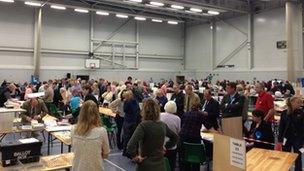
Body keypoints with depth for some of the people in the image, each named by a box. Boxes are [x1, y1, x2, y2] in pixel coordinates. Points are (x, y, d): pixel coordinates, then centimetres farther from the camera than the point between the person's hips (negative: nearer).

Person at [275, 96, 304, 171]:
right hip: (286, 139, 1)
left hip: (298, 139, -1)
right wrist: (279, 141, 1)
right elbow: (281, 127, 1)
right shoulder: (284, 113, -4)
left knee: (298, 158, 12)